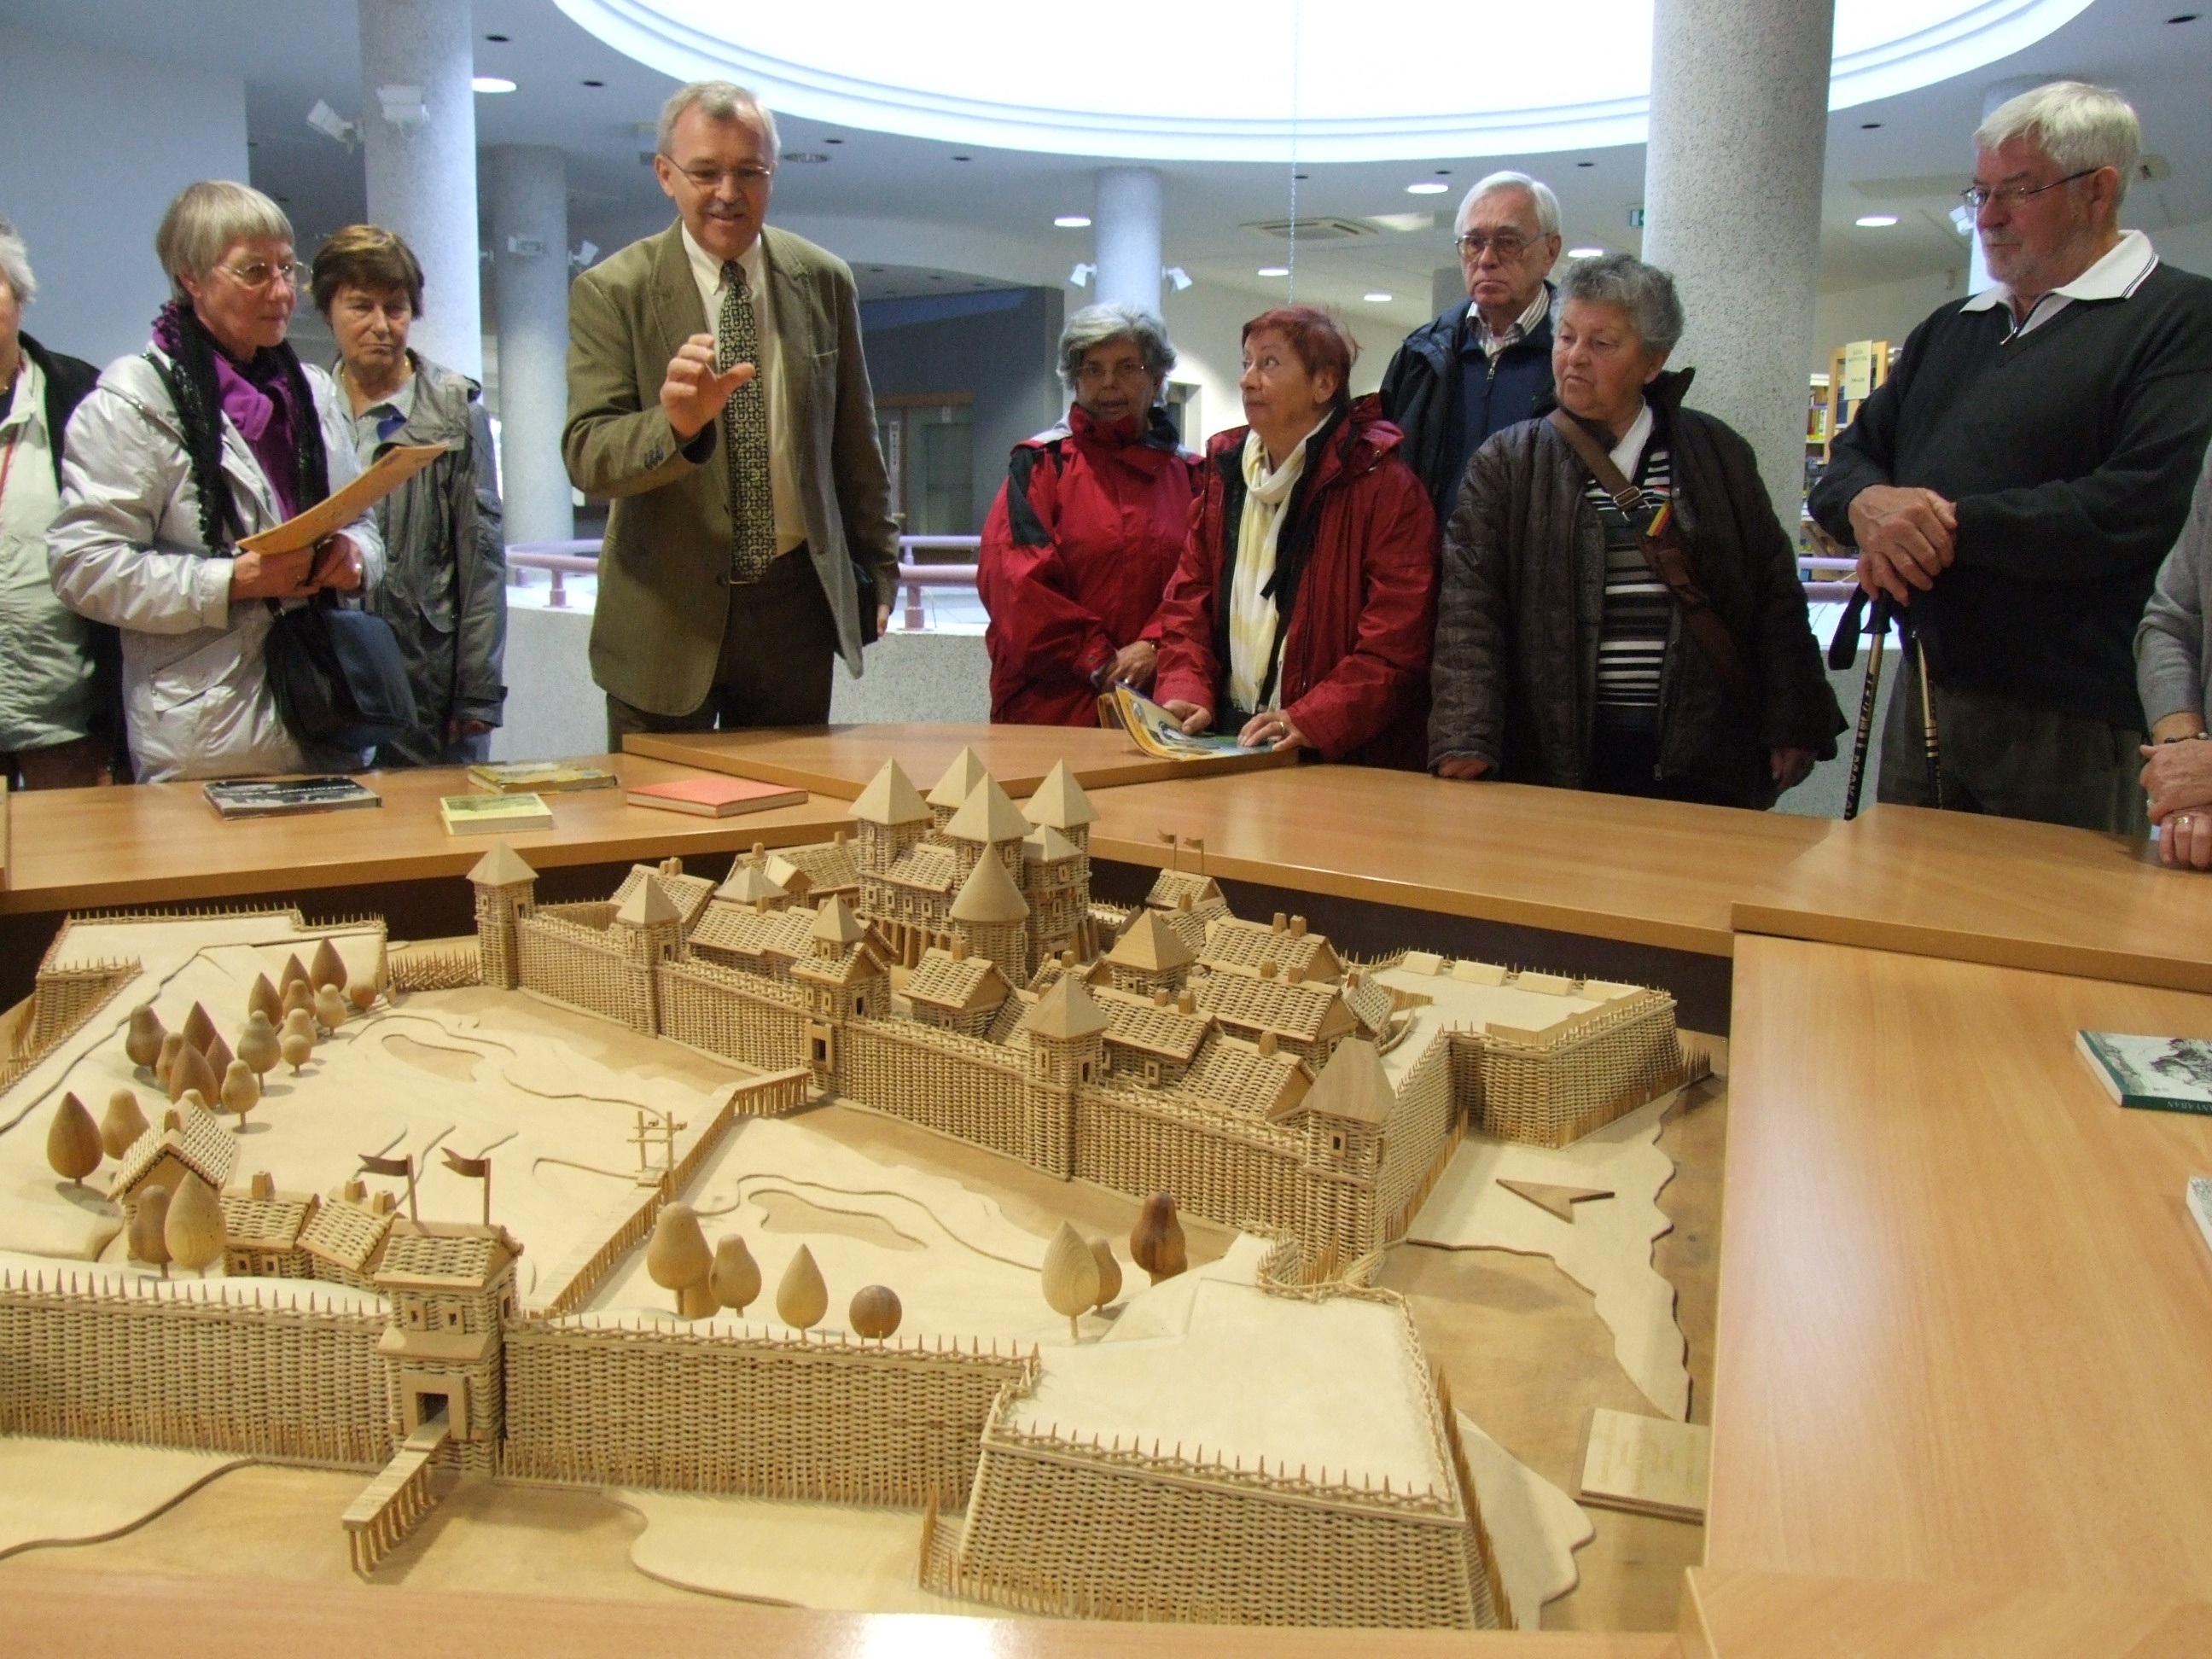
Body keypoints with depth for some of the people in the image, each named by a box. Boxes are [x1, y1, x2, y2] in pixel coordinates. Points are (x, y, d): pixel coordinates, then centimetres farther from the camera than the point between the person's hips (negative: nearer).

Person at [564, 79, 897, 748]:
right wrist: (675, 425, -33)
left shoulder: (823, 281, 5)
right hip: (667, 613, -2)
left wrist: (878, 568, 15)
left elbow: (854, 443, 13)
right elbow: (585, 456, -13)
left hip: (798, 603, 3)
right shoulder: (611, 291, -5)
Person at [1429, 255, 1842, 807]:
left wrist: (1792, 727, 4)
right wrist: (1464, 740, -17)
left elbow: (1774, 593, 11)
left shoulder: (1718, 456, 10)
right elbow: (1469, 605, -5)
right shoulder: (1507, 463, 5)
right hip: (1557, 758, -1)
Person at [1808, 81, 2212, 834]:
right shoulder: (1950, 330, 19)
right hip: (1924, 707, 7)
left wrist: (1952, 525, -17)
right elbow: (1847, 460, 15)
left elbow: (2147, 506, -20)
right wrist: (1868, 503, -10)